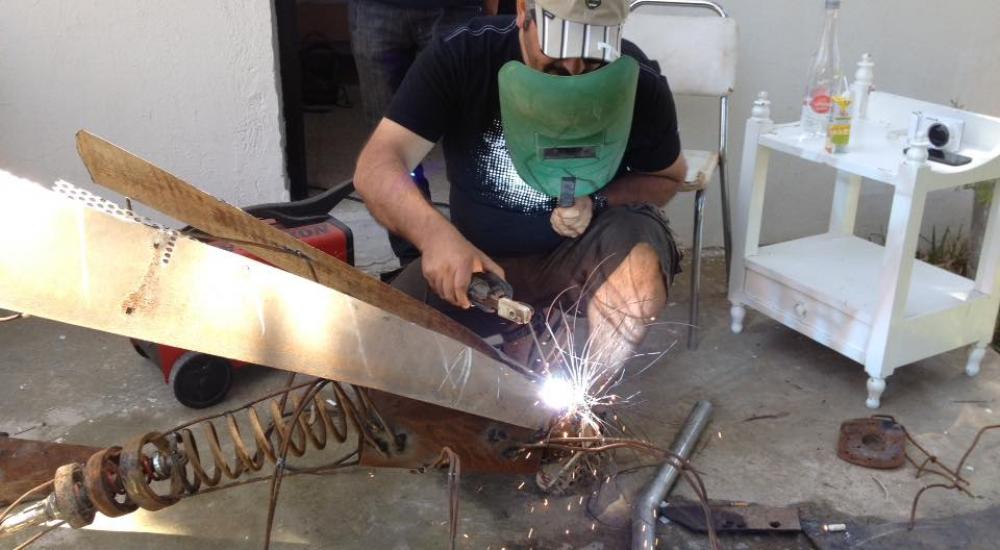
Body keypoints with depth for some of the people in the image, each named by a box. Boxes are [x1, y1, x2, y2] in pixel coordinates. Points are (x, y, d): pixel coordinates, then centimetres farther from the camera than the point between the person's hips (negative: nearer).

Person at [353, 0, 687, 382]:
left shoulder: (639, 82, -15)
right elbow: (377, 166, -22)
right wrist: (435, 233, -43)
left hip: (579, 256, 0)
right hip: (475, 258, 1)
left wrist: (596, 202, -18)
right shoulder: (460, 56, -16)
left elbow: (668, 177, 3)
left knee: (640, 251, -31)